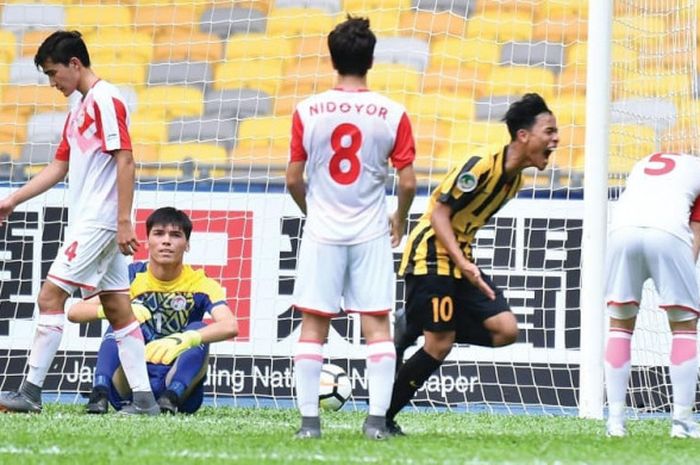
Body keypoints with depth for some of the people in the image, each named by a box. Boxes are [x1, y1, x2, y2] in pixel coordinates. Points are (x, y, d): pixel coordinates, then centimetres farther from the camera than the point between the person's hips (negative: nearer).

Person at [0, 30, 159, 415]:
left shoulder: (105, 100, -11)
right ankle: (143, 397, 5)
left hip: (99, 222, -10)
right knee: (117, 308, 6)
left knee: (50, 297, -10)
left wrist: (124, 222, -21)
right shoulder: (79, 111, 19)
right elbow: (58, 167, 24)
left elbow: (125, 160, -17)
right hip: (89, 222, 10)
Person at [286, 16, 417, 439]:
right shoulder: (393, 115, -6)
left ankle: (309, 419, 3)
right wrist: (400, 220, 15)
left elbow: (293, 179, -1)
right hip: (371, 234, 0)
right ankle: (377, 419, -2)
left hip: (322, 232, 0)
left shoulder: (307, 112, -5)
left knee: (313, 325, 5)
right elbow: (408, 182, -5)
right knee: (377, 324, 4)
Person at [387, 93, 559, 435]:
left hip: (460, 259, 9)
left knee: (506, 330, -5)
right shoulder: (481, 165, -18)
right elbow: (439, 212, -19)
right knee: (439, 346, -10)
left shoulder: (515, 178, 9)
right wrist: (463, 264, -28)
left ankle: (413, 328, 6)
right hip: (430, 255, -9)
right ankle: (381, 418, 2)